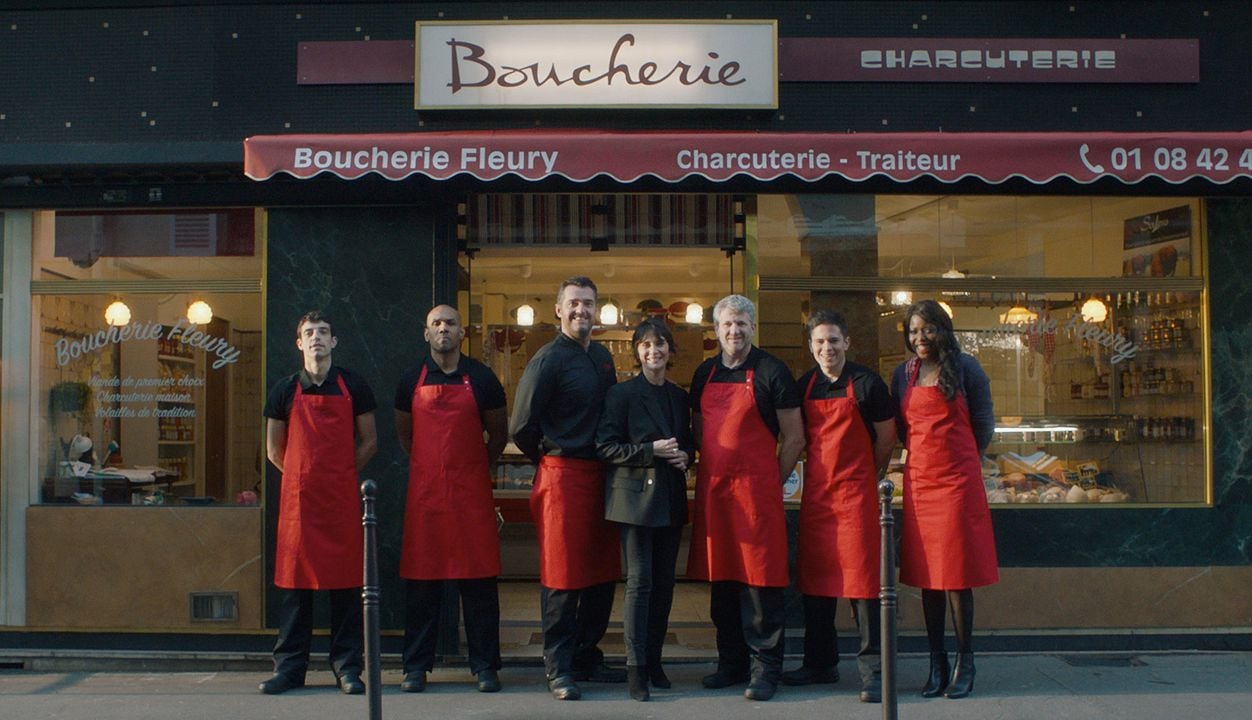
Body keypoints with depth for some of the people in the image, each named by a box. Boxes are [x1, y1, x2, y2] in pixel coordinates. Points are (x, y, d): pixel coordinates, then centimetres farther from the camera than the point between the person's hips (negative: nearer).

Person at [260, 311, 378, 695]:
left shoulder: (353, 386, 5)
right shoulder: (285, 390, 7)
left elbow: (369, 442, 10)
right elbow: (274, 450, 13)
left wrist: (340, 475, 8)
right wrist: (306, 476, 11)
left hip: (343, 498, 0)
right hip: (297, 498, 1)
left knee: (346, 580, 1)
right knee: (294, 580, 3)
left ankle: (348, 667, 9)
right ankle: (289, 667, 13)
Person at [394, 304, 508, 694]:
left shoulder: (481, 378, 3)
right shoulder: (412, 380, 7)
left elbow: (499, 434, 12)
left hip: (472, 492, -1)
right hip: (424, 491, 1)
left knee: (479, 578, 1)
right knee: (421, 578, 4)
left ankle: (485, 665, 10)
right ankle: (416, 666, 15)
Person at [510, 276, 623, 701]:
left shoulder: (603, 358, 14)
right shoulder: (548, 360, -8)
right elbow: (521, 427, -9)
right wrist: (550, 459, 3)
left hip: (600, 474, 7)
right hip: (563, 475, -7)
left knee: (602, 573, 11)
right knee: (562, 576, -2)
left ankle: (587, 658, 24)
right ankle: (559, 669, 7)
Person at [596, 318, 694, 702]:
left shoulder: (679, 397, 13)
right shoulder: (621, 394, -4)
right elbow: (606, 446, -9)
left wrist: (685, 455, 0)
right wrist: (651, 450, -17)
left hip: (671, 499, 6)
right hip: (636, 495, -6)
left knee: (664, 581, 9)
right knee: (640, 581, -7)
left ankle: (654, 661, 19)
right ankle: (635, 667, -1)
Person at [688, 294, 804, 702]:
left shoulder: (771, 371, -3)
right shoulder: (704, 374, 12)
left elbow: (794, 438, -2)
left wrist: (771, 482, -1)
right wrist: (710, 471, 12)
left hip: (757, 490, -5)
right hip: (712, 490, 5)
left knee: (760, 578, -4)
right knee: (721, 578, 10)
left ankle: (765, 667, 6)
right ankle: (731, 663, 22)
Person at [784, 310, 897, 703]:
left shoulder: (866, 383, -5)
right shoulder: (803, 386, 8)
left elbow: (886, 439, 3)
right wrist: (826, 469, 12)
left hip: (856, 493, -5)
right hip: (815, 493, 5)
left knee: (861, 578, -7)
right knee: (814, 579, 11)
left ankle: (873, 670, 0)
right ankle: (820, 663, 24)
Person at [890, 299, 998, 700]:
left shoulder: (965, 368, 0)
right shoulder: (903, 374, 11)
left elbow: (983, 424, 5)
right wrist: (931, 455, 12)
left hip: (958, 482, -3)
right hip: (918, 482, 4)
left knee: (957, 574, -2)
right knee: (926, 575, 5)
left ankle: (965, 664, 7)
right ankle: (937, 664, 13)